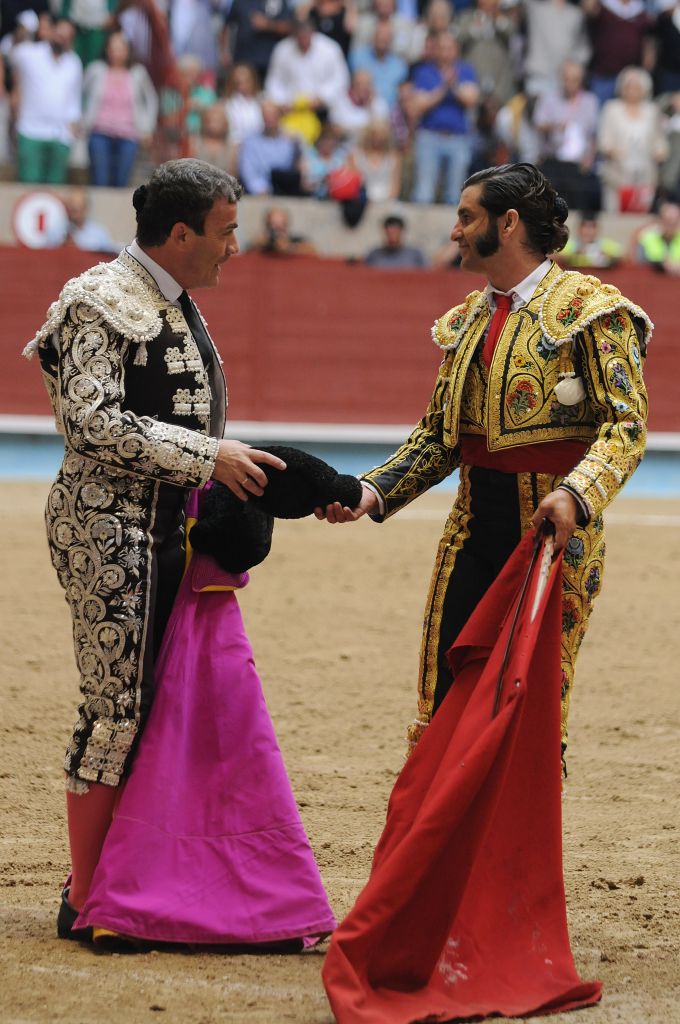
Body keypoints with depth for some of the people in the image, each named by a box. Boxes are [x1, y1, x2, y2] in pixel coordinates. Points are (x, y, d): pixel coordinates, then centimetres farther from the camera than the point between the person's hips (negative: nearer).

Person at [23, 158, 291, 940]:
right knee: (116, 708, -7)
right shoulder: (101, 303, -12)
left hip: (166, 531, 9)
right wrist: (208, 457, -22)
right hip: (106, 526, -9)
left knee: (148, 708, 8)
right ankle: (84, 902, 1)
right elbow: (94, 421, -21)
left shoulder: (176, 306, 16)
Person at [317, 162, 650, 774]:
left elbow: (627, 421, -15)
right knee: (443, 698, 3)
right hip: (474, 526, 6)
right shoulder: (469, 321, 16)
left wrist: (577, 493, -31)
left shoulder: (590, 309, -7)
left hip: (554, 532, -6)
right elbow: (438, 435, 18)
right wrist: (374, 493, 4)